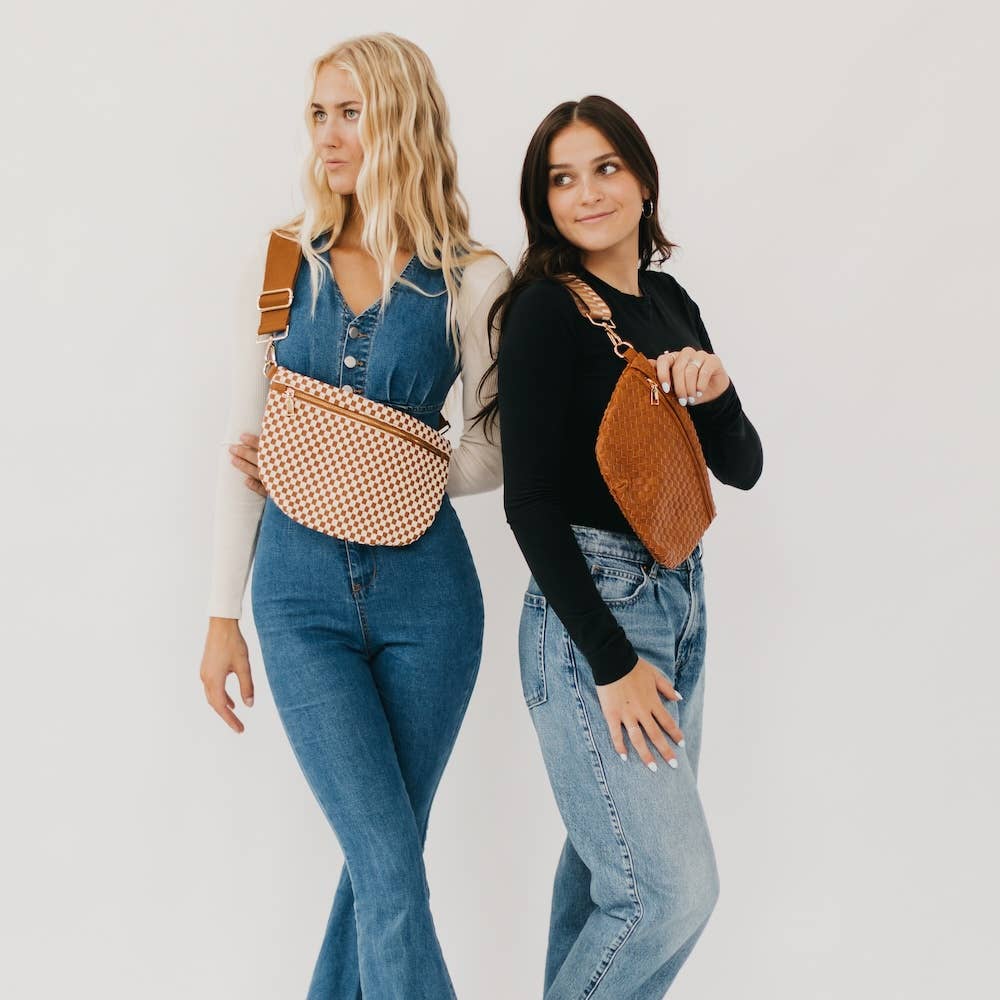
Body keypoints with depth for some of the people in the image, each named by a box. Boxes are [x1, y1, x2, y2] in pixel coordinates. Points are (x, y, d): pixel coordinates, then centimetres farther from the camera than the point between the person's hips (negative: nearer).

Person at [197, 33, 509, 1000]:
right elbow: (243, 450, 4)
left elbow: (494, 452, 0)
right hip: (302, 593, 0)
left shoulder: (472, 279, -2)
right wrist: (223, 616, 3)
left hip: (425, 590, 0)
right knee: (392, 869, -5)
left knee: (381, 855, 11)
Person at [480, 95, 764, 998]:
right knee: (673, 888, -8)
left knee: (610, 854, 16)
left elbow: (742, 469, 11)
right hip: (589, 614, -7)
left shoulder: (668, 301, 11)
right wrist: (611, 660, -16)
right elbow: (530, 500, -15)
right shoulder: (548, 310, -12)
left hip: (680, 600, 8)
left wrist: (714, 392, -11)